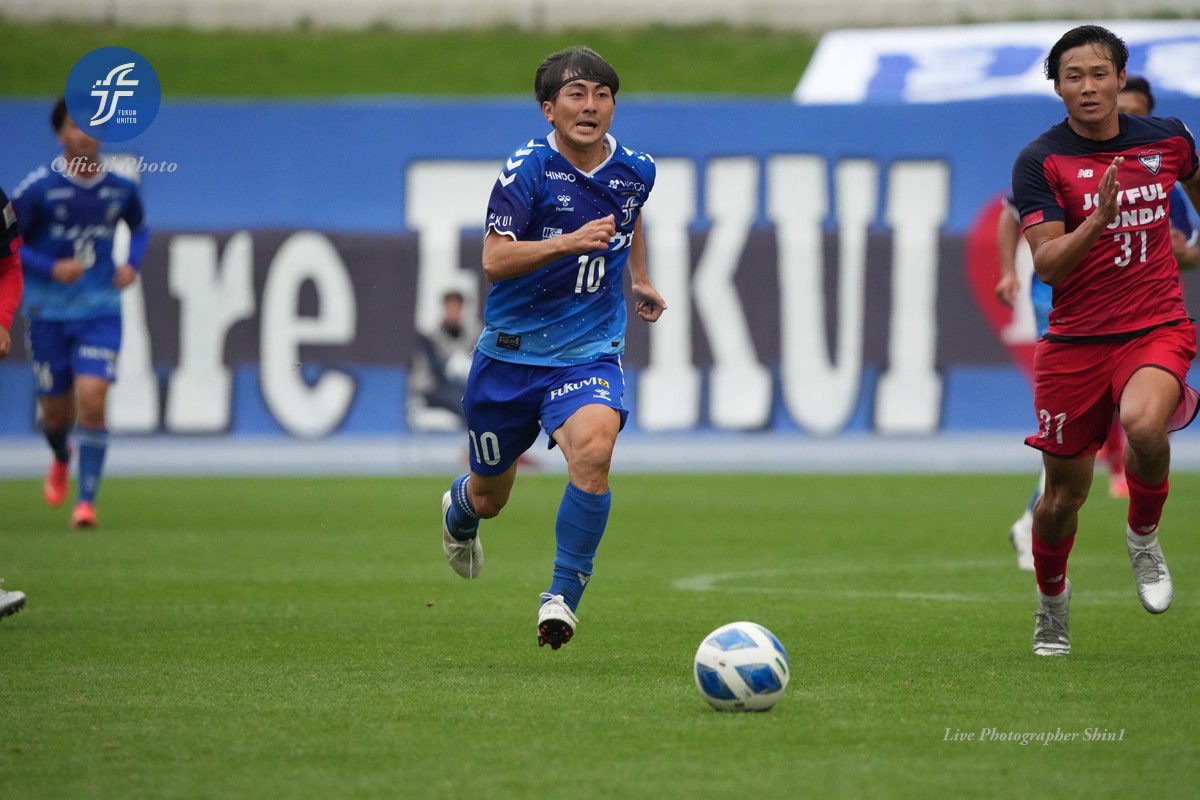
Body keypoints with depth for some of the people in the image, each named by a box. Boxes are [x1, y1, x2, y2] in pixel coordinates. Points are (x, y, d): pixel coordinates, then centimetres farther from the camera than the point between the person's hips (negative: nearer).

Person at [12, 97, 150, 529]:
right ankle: (61, 458, 46)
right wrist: (51, 269, -18)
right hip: (48, 312, 0)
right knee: (57, 413, 9)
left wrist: (132, 264, 1)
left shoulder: (121, 189, -1)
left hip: (100, 313, 1)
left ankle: (87, 500, -11)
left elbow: (140, 228, 20)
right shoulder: (38, 188, -10)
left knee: (92, 400, -17)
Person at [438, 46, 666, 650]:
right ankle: (459, 511, 55)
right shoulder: (528, 168, -14)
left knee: (593, 449, -31)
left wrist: (639, 280, 25)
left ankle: (563, 596, -18)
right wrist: (569, 241, -34)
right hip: (510, 350, -1)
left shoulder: (635, 171, 0)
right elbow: (494, 260, -22)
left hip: (589, 353, 1)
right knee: (489, 497, 15)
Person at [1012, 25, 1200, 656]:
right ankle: (1051, 598, 35)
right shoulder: (1039, 162, -8)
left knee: (1142, 422, -32)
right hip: (1075, 340, 0)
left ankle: (1143, 536, -3)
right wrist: (1098, 220, -31)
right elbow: (1047, 266, -16)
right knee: (1064, 495, 5)